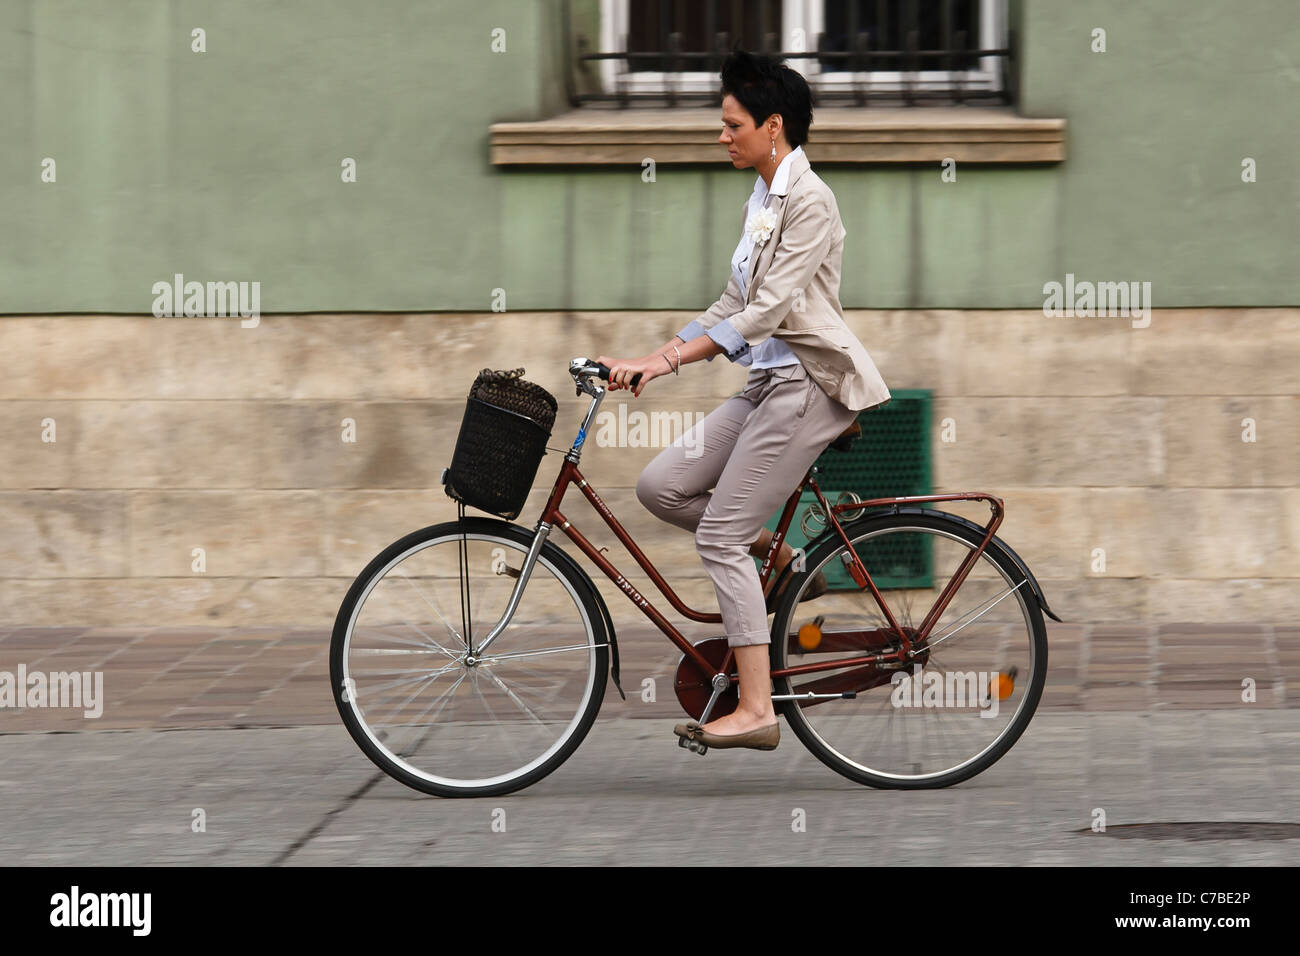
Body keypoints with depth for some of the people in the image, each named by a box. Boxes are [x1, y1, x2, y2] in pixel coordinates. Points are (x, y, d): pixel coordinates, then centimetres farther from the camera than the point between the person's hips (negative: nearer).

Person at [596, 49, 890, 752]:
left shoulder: (808, 201, -13)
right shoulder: (760, 202, 17)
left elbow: (769, 309, -21)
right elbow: (734, 308, 18)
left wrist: (668, 358, -26)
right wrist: (651, 360, 9)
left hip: (809, 384, -9)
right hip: (768, 381, 9)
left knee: (719, 536, -13)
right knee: (660, 487, -1)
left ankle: (756, 710, -13)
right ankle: (781, 561, 13)